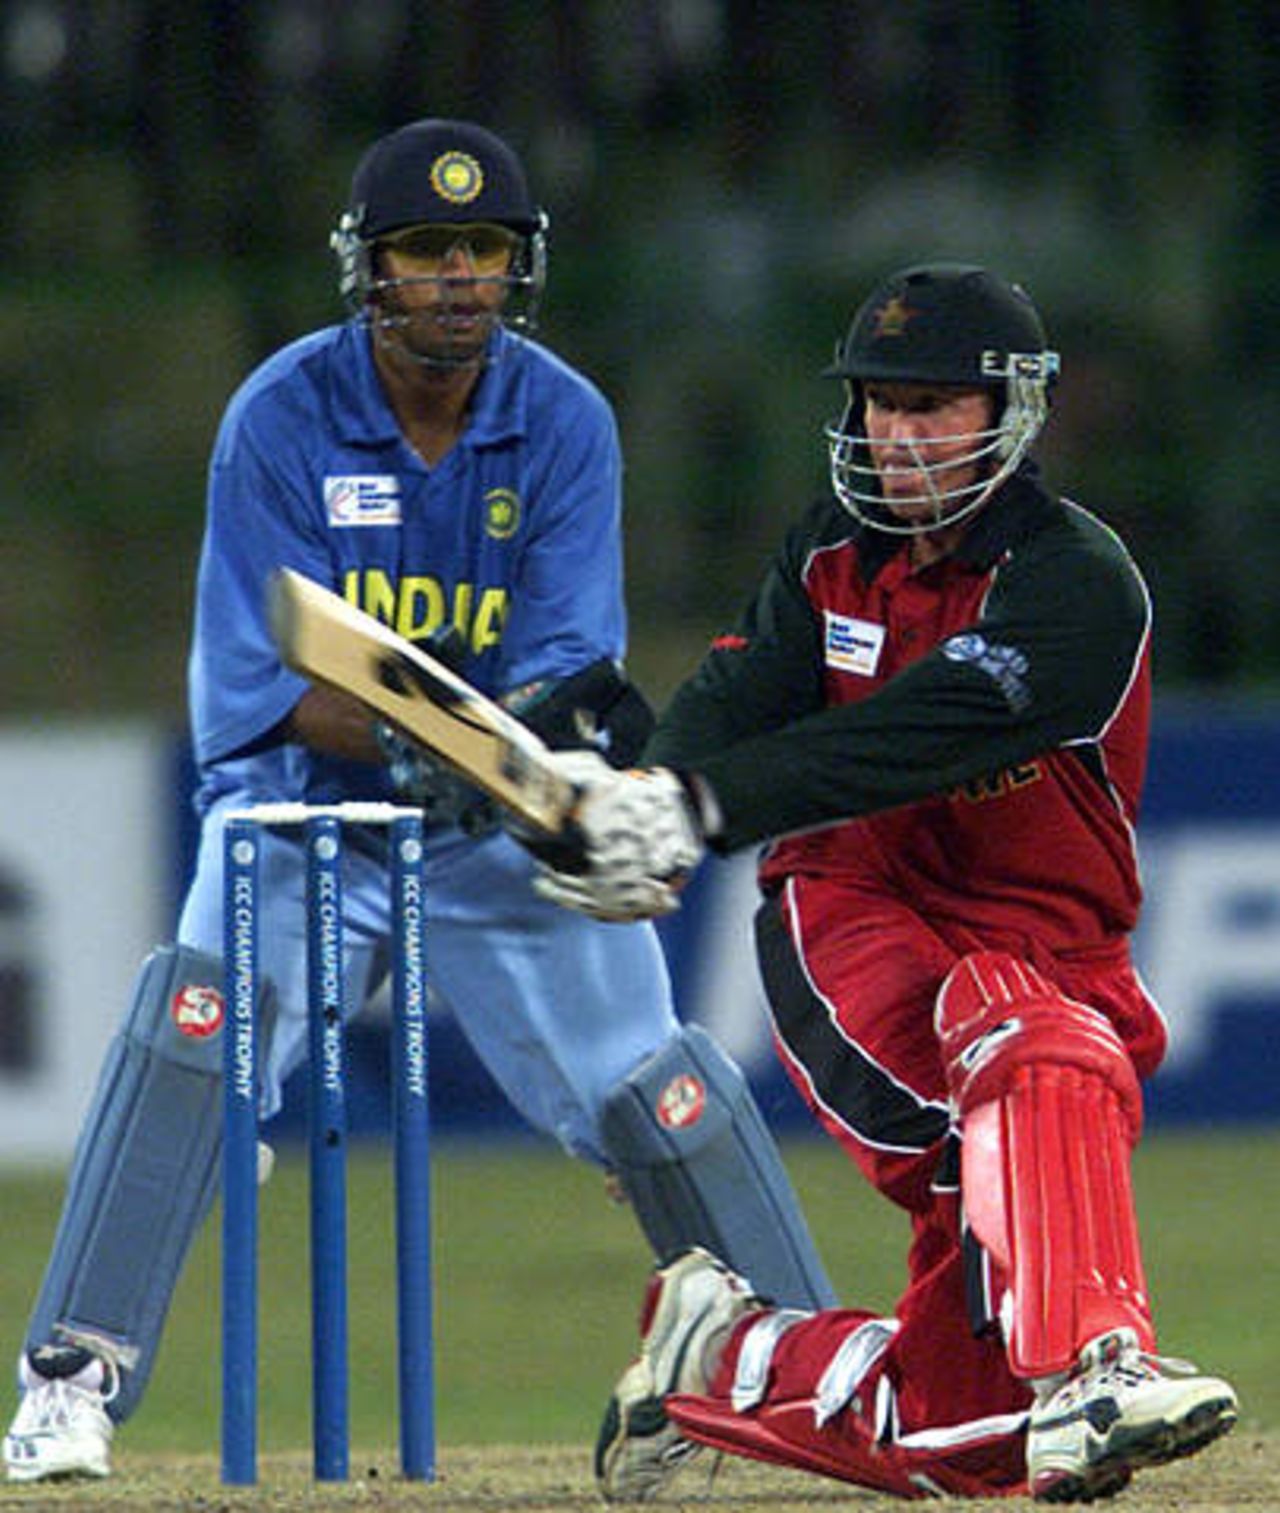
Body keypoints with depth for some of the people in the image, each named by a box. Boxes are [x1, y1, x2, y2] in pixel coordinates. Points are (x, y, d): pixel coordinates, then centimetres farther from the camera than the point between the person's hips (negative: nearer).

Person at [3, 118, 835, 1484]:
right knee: (197, 1016, -25)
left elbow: (567, 659, -14)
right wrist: (415, 740, -36)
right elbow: (273, 678, -19)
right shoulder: (281, 419, -15)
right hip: (301, 806, -2)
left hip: (505, 825, 2)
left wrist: (566, 715, -38)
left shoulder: (566, 424, -9)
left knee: (650, 1088, -5)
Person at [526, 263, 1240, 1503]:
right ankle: (1087, 1376, -51)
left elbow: (912, 737, -27)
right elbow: (741, 692, -8)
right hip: (848, 929, 1)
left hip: (1054, 960, -1)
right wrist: (640, 794, -31)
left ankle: (724, 1352, 19)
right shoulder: (833, 553, 11)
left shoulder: (1076, 583, -10)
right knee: (1018, 1030, -37)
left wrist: (701, 803, -39)